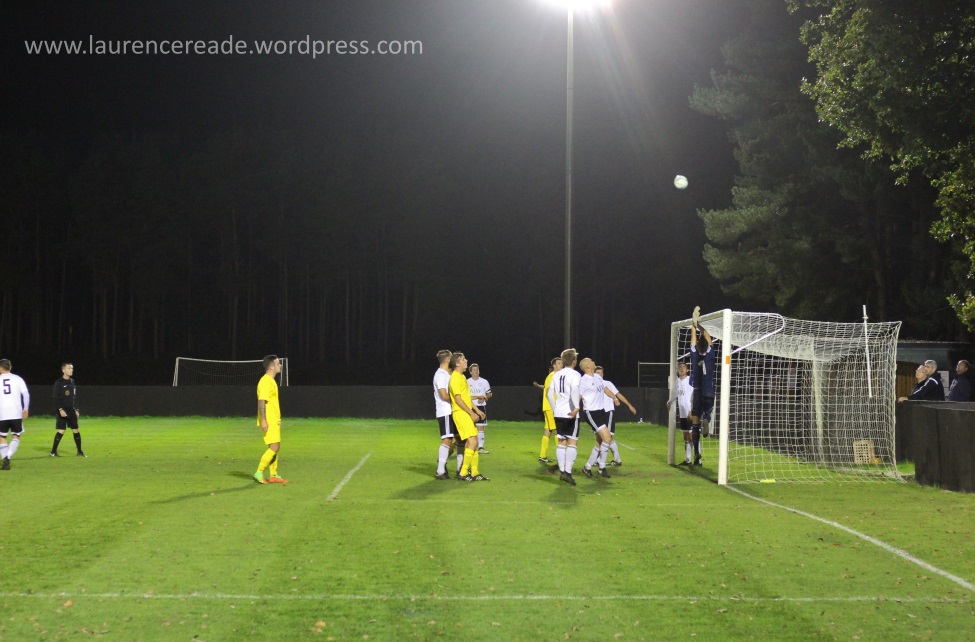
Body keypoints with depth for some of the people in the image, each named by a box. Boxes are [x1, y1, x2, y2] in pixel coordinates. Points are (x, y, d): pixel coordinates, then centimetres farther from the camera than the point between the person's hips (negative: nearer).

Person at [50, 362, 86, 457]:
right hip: (62, 411, -6)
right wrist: (60, 409, -20)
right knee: (61, 431, -9)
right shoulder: (59, 383, -8)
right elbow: (56, 398, -12)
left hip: (71, 411, 6)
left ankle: (80, 451, 12)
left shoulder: (72, 382, 12)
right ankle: (53, 451, 0)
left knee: (76, 430, 5)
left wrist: (76, 409, 13)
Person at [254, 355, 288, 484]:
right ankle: (259, 473, -7)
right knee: (274, 447, -12)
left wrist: (278, 419, 24)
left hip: (274, 421, 10)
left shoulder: (271, 381, 16)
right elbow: (261, 401, -20)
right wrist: (263, 420, -24)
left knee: (275, 448, 9)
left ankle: (274, 475, 13)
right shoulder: (265, 381, -15)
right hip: (268, 422, -10)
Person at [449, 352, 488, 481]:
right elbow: (458, 399, -18)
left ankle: (475, 473, 13)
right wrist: (471, 413, -17)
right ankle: (463, 473, -10)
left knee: (473, 442, 9)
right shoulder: (455, 378, -13)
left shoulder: (462, 377, 18)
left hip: (466, 414, 10)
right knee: (472, 442, -14)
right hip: (460, 413, -10)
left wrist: (477, 410, 22)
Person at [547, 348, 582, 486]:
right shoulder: (574, 374, -8)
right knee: (572, 442, -3)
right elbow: (574, 389, -26)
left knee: (562, 442, 12)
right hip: (571, 413, -6)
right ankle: (568, 472, -11)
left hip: (558, 413, 6)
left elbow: (550, 393, 15)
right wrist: (576, 407, -29)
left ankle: (561, 471, 11)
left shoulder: (557, 375, 12)